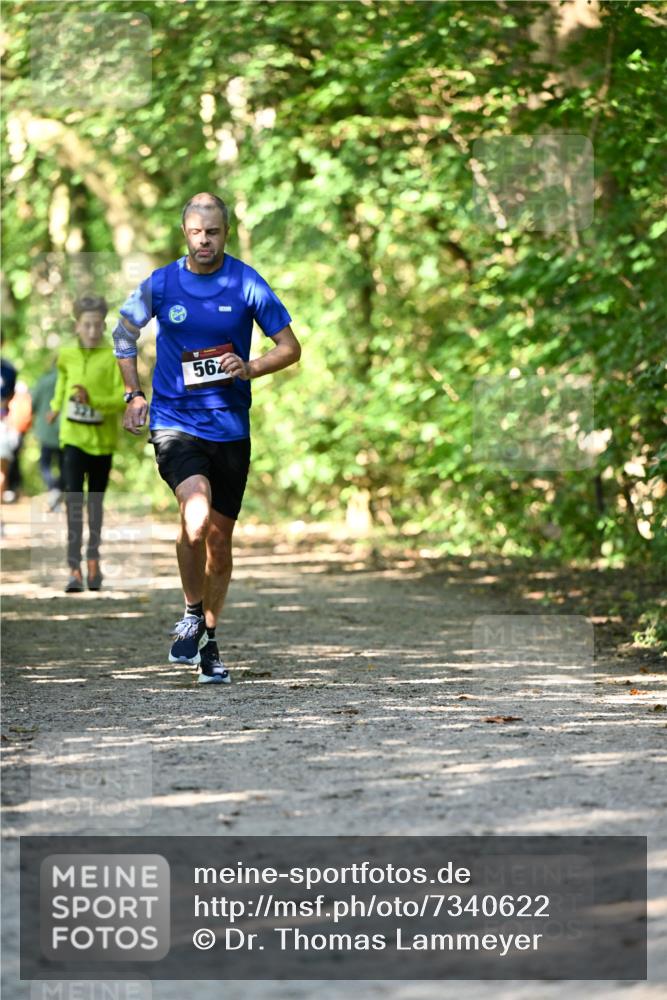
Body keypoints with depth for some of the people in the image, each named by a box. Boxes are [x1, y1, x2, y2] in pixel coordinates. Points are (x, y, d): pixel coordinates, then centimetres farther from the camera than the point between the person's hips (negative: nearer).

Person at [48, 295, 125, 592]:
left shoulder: (113, 357, -11)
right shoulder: (67, 355, -1)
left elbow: (123, 398, -15)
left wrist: (92, 399, -26)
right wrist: (56, 406, 20)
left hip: (102, 437, -1)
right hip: (73, 436, 1)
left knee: (96, 500, 15)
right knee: (73, 500, -11)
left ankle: (93, 559, 33)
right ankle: (74, 569, -15)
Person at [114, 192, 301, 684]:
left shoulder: (247, 284, -3)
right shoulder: (160, 285, -1)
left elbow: (291, 348, 2)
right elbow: (124, 333, 16)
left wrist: (250, 368, -16)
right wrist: (134, 394, 8)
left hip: (230, 427, 2)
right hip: (175, 422, -2)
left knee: (220, 537, 9)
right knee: (196, 518, -25)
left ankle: (209, 642, 26)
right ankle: (192, 613, -2)